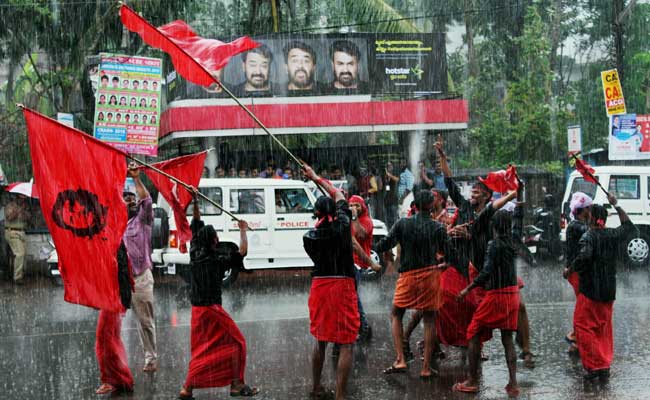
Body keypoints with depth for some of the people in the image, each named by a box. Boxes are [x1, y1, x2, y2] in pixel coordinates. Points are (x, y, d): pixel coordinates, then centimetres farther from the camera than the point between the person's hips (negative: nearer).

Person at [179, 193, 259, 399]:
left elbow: (196, 224, 12)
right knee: (236, 343, 4)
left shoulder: (194, 254, 3)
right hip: (212, 309, -7)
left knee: (202, 350, 12)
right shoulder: (217, 261, -14)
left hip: (197, 310, 7)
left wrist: (195, 202, 15)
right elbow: (242, 252, -17)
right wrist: (243, 231, -5)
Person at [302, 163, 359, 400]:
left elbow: (316, 258, 10)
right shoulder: (342, 226, -4)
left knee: (320, 340, 20)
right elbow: (338, 195, 11)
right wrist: (316, 179, 23)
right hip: (343, 285, -3)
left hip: (319, 285, 3)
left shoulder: (309, 237, -2)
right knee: (346, 344, -2)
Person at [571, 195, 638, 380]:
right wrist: (617, 206, 24)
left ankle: (594, 366, -4)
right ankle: (605, 367, 15)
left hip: (590, 290, -6)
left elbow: (584, 256, -32)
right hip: (609, 291, 6)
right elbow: (630, 228, 24)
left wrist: (572, 269, -14)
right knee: (604, 328, 16)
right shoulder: (613, 235, 3)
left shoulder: (589, 236, -14)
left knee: (584, 326, 2)